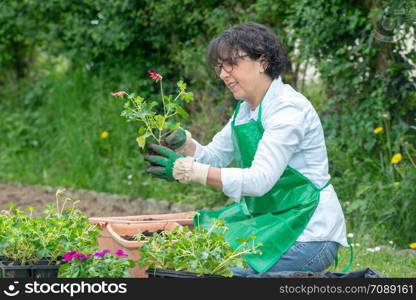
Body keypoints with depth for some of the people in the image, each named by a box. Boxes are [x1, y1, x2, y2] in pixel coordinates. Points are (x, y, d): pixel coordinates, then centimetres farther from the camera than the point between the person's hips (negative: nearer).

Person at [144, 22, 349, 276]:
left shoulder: (289, 109, -18)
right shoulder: (247, 108, 11)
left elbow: (260, 180, -26)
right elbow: (215, 156, 15)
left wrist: (187, 170, -30)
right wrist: (183, 144, -8)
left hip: (309, 234, -9)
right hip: (269, 219, 9)